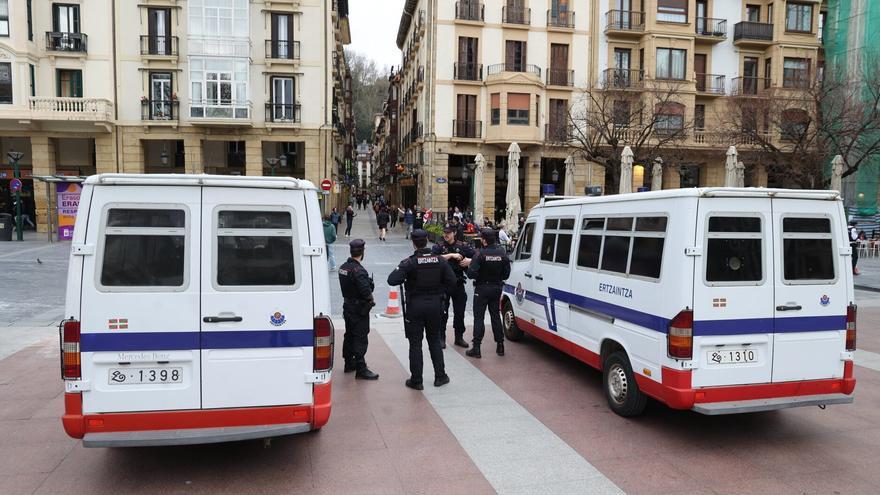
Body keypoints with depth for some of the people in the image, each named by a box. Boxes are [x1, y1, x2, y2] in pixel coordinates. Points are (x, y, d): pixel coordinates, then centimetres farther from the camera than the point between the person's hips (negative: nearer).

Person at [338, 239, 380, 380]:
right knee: (360, 338, -4)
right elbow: (365, 291, -28)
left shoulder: (343, 267, 6)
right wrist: (371, 300, -9)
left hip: (347, 305, 9)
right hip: (359, 308, -9)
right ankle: (361, 369, -2)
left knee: (349, 335, 18)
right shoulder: (358, 271, -23)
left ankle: (349, 363, 30)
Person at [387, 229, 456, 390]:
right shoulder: (439, 260, -2)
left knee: (415, 343, 5)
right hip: (435, 305, 4)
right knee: (434, 341, 17)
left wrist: (400, 270, -2)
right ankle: (440, 376, 21)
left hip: (415, 306, -3)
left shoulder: (409, 262, -14)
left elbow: (392, 280, -21)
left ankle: (416, 380, 10)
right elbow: (451, 281, -4)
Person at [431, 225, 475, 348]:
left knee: (459, 312, 11)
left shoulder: (462, 246, 6)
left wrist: (469, 261, -11)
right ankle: (441, 338, 12)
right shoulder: (438, 247, -2)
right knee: (442, 313, 1)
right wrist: (451, 255, -21)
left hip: (458, 284, 3)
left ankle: (459, 337, 24)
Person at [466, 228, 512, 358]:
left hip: (482, 289, -5)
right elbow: (506, 274, 1)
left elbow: (471, 274, -22)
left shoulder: (480, 254, -19)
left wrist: (469, 265, -3)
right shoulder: (502, 253, -3)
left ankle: (476, 348, 1)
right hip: (496, 288, 5)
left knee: (478, 317, 1)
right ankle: (500, 346, 21)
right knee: (496, 316, 16)